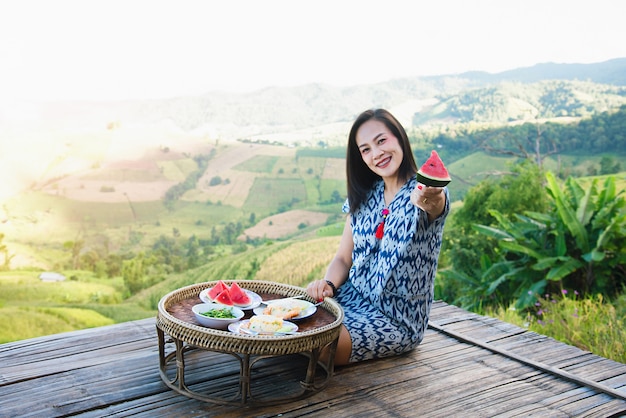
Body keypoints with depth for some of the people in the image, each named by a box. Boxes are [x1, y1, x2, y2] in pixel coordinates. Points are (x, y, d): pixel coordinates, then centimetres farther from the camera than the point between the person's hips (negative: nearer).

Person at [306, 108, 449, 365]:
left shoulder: (425, 192, -11)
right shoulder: (364, 198, 6)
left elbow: (436, 203, -37)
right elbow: (343, 258, 9)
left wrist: (431, 201, -62)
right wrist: (328, 284, -14)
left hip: (397, 320, -5)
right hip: (351, 301, 5)